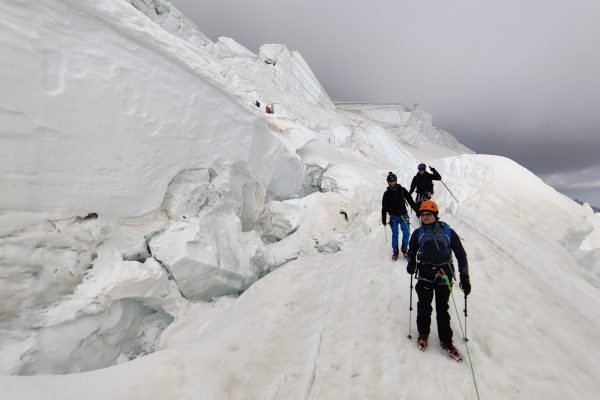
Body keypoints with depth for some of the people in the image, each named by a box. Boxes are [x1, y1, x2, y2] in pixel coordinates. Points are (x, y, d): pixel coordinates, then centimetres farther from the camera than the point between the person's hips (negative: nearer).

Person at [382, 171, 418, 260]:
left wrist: (417, 210, 2)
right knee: (395, 235, 0)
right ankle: (395, 252, 15)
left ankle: (404, 249, 21)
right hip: (393, 217, -1)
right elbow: (384, 207, 3)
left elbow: (410, 201, 4)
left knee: (406, 234, -2)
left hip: (403, 215, 1)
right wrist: (383, 219, 2)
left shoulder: (402, 190, 0)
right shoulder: (387, 193, -1)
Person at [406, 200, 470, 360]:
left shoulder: (448, 232, -5)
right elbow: (412, 251, 13)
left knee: (442, 309, 11)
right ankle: (423, 334, 32)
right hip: (425, 275, 1)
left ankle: (446, 340, 29)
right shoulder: (418, 233, -2)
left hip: (444, 276, 0)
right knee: (424, 307, 9)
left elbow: (460, 254, -1)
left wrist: (465, 278, -2)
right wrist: (411, 264, -5)